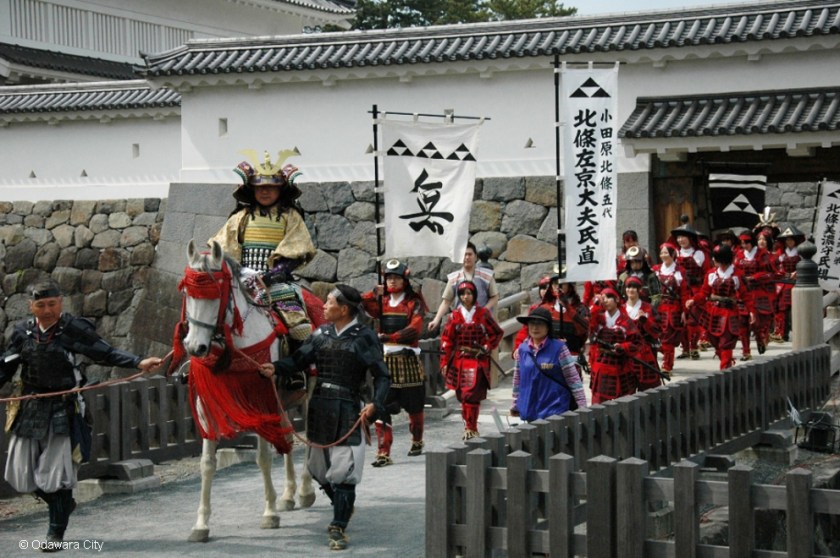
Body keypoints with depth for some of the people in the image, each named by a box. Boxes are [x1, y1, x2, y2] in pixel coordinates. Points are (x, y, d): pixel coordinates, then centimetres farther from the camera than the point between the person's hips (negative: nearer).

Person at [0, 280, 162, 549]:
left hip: (64, 411, -5)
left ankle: (56, 532, 13)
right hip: (30, 409, 5)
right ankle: (63, 505, 36)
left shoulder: (74, 329, -8)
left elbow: (105, 353, -9)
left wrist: (139, 362, -20)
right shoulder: (22, 332, 4)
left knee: (58, 472, -3)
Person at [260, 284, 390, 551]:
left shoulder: (364, 337, -6)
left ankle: (338, 528, -1)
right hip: (319, 407, 6)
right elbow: (299, 359, 1)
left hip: (347, 410, -6)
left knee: (342, 469, -7)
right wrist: (276, 368, -18)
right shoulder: (321, 334, 9)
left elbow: (381, 376, -7)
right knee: (319, 467, 16)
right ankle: (343, 507, 41)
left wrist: (376, 403, -22)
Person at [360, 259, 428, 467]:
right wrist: (375, 293, -15)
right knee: (381, 408, -8)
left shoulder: (414, 303, 1)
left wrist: (388, 337, -22)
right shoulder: (381, 302, 13)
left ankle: (417, 442, 35)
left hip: (408, 358, -2)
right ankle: (384, 453, -7)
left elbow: (415, 329, -14)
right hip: (385, 359, 2)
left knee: (414, 406, 10)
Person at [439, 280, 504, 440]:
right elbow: (446, 340, 3)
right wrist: (444, 362, -1)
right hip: (459, 360, 3)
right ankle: (471, 428, 19)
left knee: (471, 394, -15)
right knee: (462, 395, 7)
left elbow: (497, 333, 10)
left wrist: (488, 347, -3)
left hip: (477, 360, -3)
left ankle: (470, 427, -11)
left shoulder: (483, 314, 0)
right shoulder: (455, 316, 4)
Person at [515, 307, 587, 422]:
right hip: (530, 412, 5)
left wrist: (582, 407, -9)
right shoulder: (522, 349, 7)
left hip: (555, 412, -4)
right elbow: (518, 380, 16)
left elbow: (573, 379, -6)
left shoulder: (559, 348, -6)